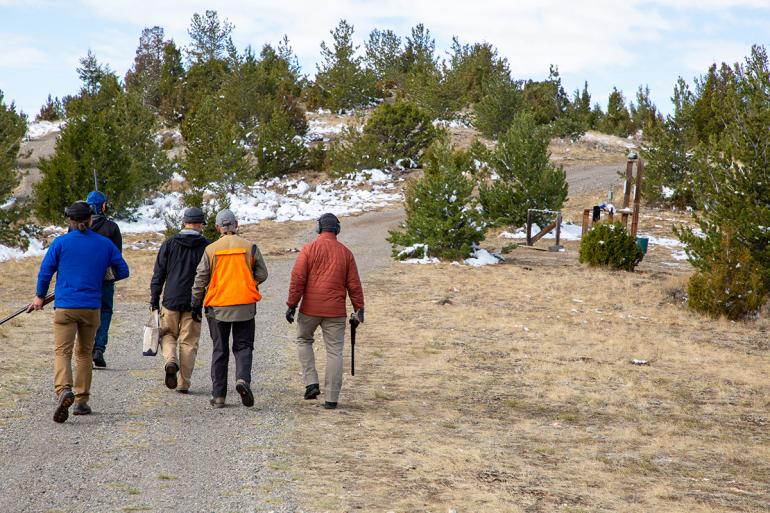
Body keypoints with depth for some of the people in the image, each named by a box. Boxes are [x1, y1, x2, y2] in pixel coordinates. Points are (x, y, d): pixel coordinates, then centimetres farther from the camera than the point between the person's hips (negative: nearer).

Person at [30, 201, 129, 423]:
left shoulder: (60, 243, -1)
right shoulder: (105, 244, 4)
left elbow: (45, 271, 1)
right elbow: (123, 271, 9)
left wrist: (40, 296, 18)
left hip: (65, 307, -2)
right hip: (91, 307, 2)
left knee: (62, 352, -7)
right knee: (84, 353, 15)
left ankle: (64, 390, -32)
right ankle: (82, 401, 16)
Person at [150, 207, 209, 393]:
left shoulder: (169, 244, 2)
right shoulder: (206, 247, -1)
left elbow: (158, 274, 3)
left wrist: (154, 299, 9)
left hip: (171, 301, 1)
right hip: (193, 303, -1)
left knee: (168, 334, 17)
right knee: (189, 342, 5)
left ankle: (171, 362, -11)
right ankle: (183, 383, 3)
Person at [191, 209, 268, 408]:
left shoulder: (211, 249, -3)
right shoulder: (250, 247, -2)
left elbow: (200, 279, -1)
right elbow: (262, 274, 3)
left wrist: (195, 305, 9)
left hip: (218, 307, 0)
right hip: (245, 307, 0)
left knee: (219, 351, 9)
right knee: (243, 346, 10)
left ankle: (218, 395, 10)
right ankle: (243, 379, -17)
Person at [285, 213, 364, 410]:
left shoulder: (309, 249, -3)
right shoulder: (346, 253, 4)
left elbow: (297, 279, -8)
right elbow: (354, 284, 4)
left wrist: (292, 305, -3)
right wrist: (359, 309, 11)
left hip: (310, 308, -1)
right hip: (335, 311, 1)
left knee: (303, 340, 22)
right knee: (334, 351, 4)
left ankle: (311, 383, 8)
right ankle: (331, 398, 2)